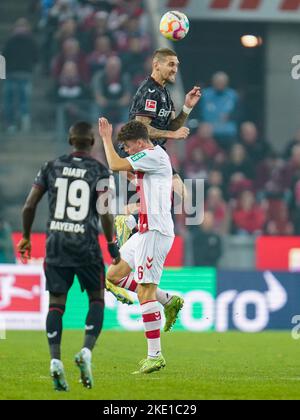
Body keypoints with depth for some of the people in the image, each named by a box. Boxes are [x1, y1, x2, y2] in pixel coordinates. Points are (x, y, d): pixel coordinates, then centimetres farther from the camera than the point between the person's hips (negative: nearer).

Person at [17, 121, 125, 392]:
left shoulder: (52, 167, 6)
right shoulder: (100, 172, -1)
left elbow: (29, 206, 5)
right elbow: (105, 212, -10)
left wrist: (26, 237, 17)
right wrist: (112, 245, 1)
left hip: (56, 242, 2)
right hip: (86, 243, -2)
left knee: (56, 302, 4)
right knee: (97, 299, 12)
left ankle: (55, 359, -11)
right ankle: (87, 351, -7)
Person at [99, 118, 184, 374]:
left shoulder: (154, 156, -13)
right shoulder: (152, 157, 18)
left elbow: (116, 165, -18)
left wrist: (106, 138, -6)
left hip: (155, 232, -11)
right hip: (146, 230, 11)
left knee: (145, 293, -11)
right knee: (114, 275, 15)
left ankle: (155, 356, -10)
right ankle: (169, 301, 17)